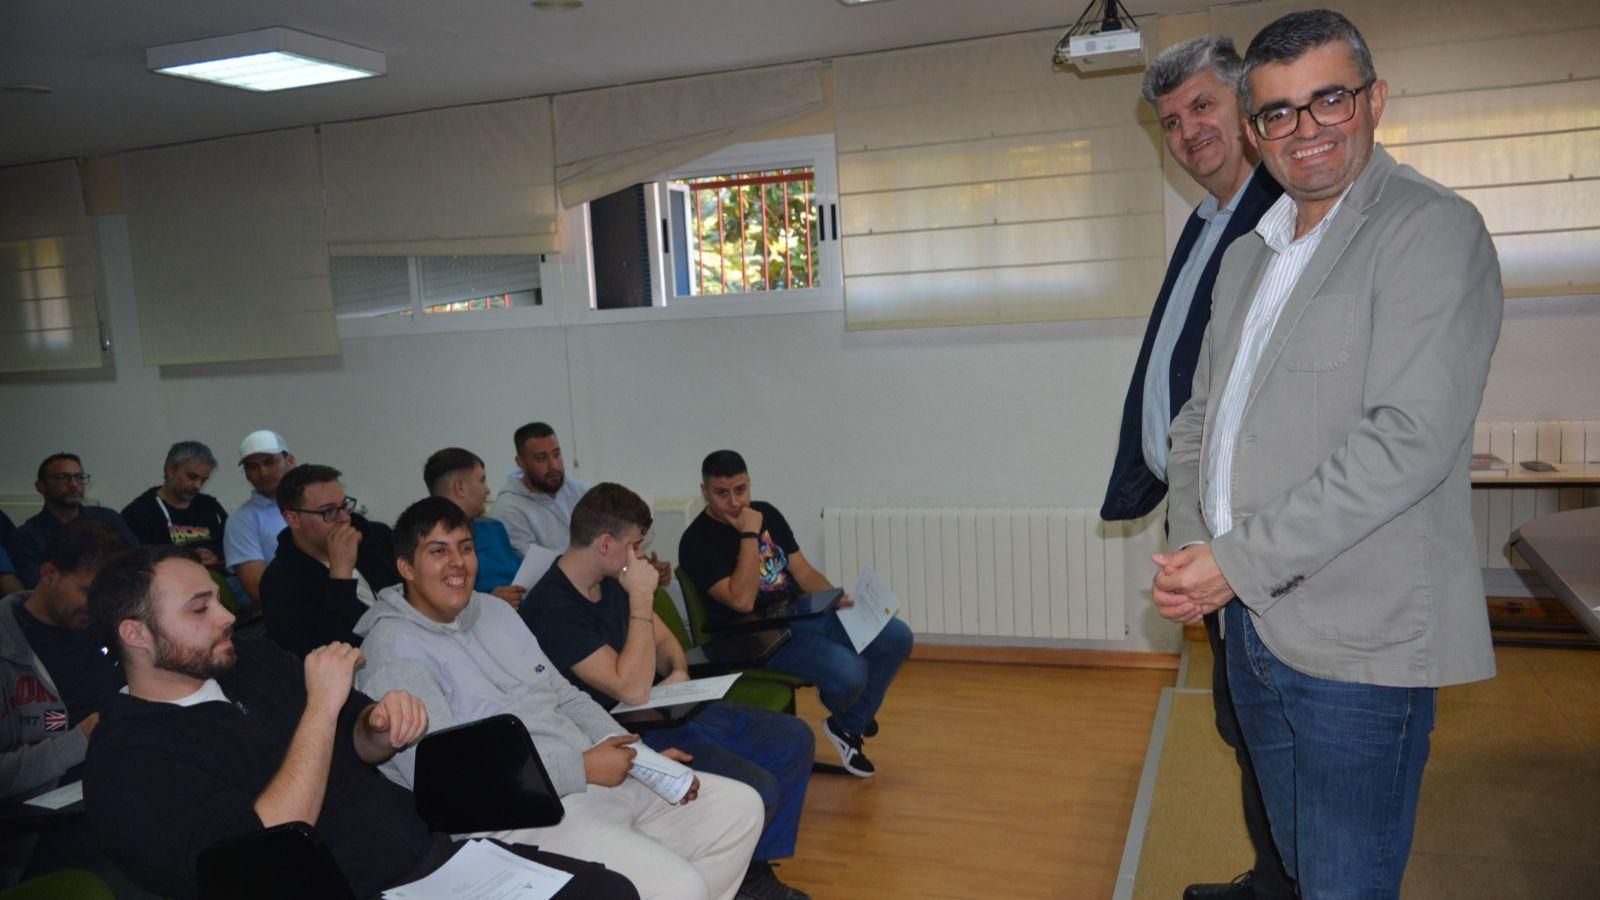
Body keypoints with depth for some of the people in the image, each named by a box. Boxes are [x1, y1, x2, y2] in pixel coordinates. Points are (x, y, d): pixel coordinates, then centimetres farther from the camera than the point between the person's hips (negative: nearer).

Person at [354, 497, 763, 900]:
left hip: (595, 776, 9)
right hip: (521, 818, -9)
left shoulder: (495, 609, 14)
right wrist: (582, 769, -19)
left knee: (741, 806, 5)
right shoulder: (393, 649, -12)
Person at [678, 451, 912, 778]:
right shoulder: (697, 541, -12)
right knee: (849, 673, -29)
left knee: (897, 637, -6)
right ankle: (842, 722, 11)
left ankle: (850, 726, 11)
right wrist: (750, 535, -21)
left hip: (802, 613, 8)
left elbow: (803, 571, 13)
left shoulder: (767, 513, 11)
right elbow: (742, 601, -24)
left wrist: (837, 599, -5)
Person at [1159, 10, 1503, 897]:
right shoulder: (1246, 256, 14)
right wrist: (1191, 546, -3)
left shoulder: (1432, 230, -10)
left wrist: (1240, 559, -19)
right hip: (1250, 623, 7)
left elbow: (1410, 438, -20)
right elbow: (1201, 416, 15)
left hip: (1357, 641, -7)